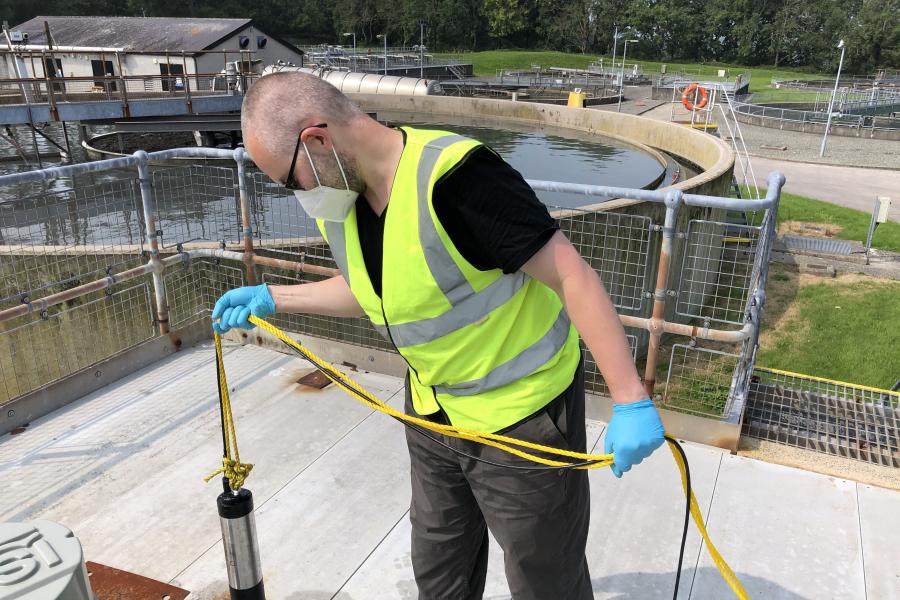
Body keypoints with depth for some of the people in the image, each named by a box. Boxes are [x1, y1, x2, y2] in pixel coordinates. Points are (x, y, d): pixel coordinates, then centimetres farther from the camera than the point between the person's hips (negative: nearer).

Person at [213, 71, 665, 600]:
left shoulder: (451, 176, -30)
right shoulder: (338, 202, -2)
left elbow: (573, 277, -28)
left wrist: (631, 401, -29)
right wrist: (272, 298, 13)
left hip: (522, 414, -7)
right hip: (432, 411, 8)